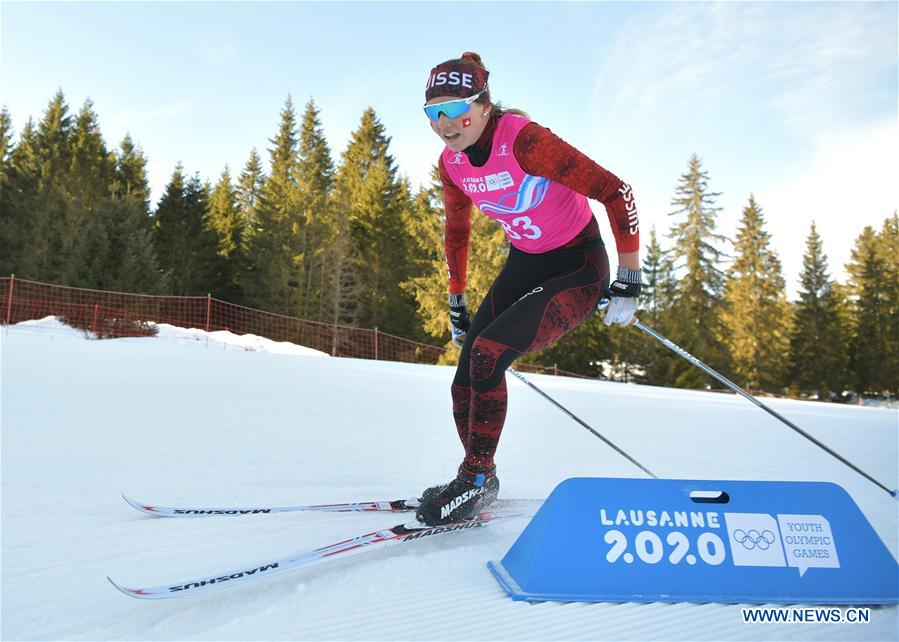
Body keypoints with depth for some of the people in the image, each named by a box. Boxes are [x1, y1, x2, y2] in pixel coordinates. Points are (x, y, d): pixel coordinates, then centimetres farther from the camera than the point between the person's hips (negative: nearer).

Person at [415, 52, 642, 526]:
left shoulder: (522, 140, -26)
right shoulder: (452, 163, -4)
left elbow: (616, 192, -23)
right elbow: (456, 231, 13)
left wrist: (628, 282, -23)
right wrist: (456, 301, 17)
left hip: (580, 268, -7)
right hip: (524, 266, 7)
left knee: (487, 352, -25)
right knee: (465, 384, -2)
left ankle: (477, 477, -4)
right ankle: (478, 482, 21)